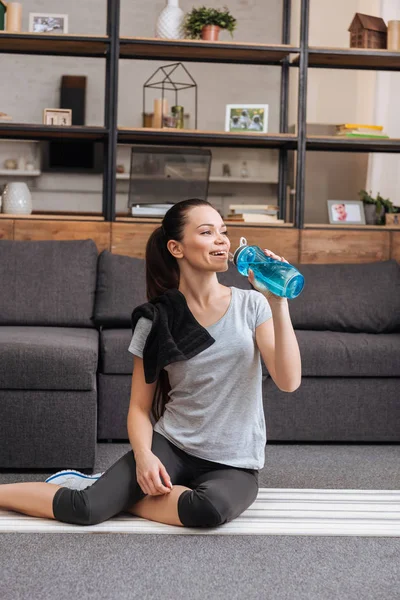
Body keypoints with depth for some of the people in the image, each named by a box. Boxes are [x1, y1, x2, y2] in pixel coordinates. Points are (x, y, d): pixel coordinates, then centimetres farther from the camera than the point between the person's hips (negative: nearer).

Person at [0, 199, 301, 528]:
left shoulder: (252, 305, -3)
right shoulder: (156, 320, -3)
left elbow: (289, 381, -14)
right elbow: (140, 407, 2)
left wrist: (279, 305, -22)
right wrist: (143, 455, -18)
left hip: (234, 463, 1)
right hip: (171, 446, 0)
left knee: (211, 508, -34)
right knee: (85, 509, -24)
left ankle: (118, 495, -10)